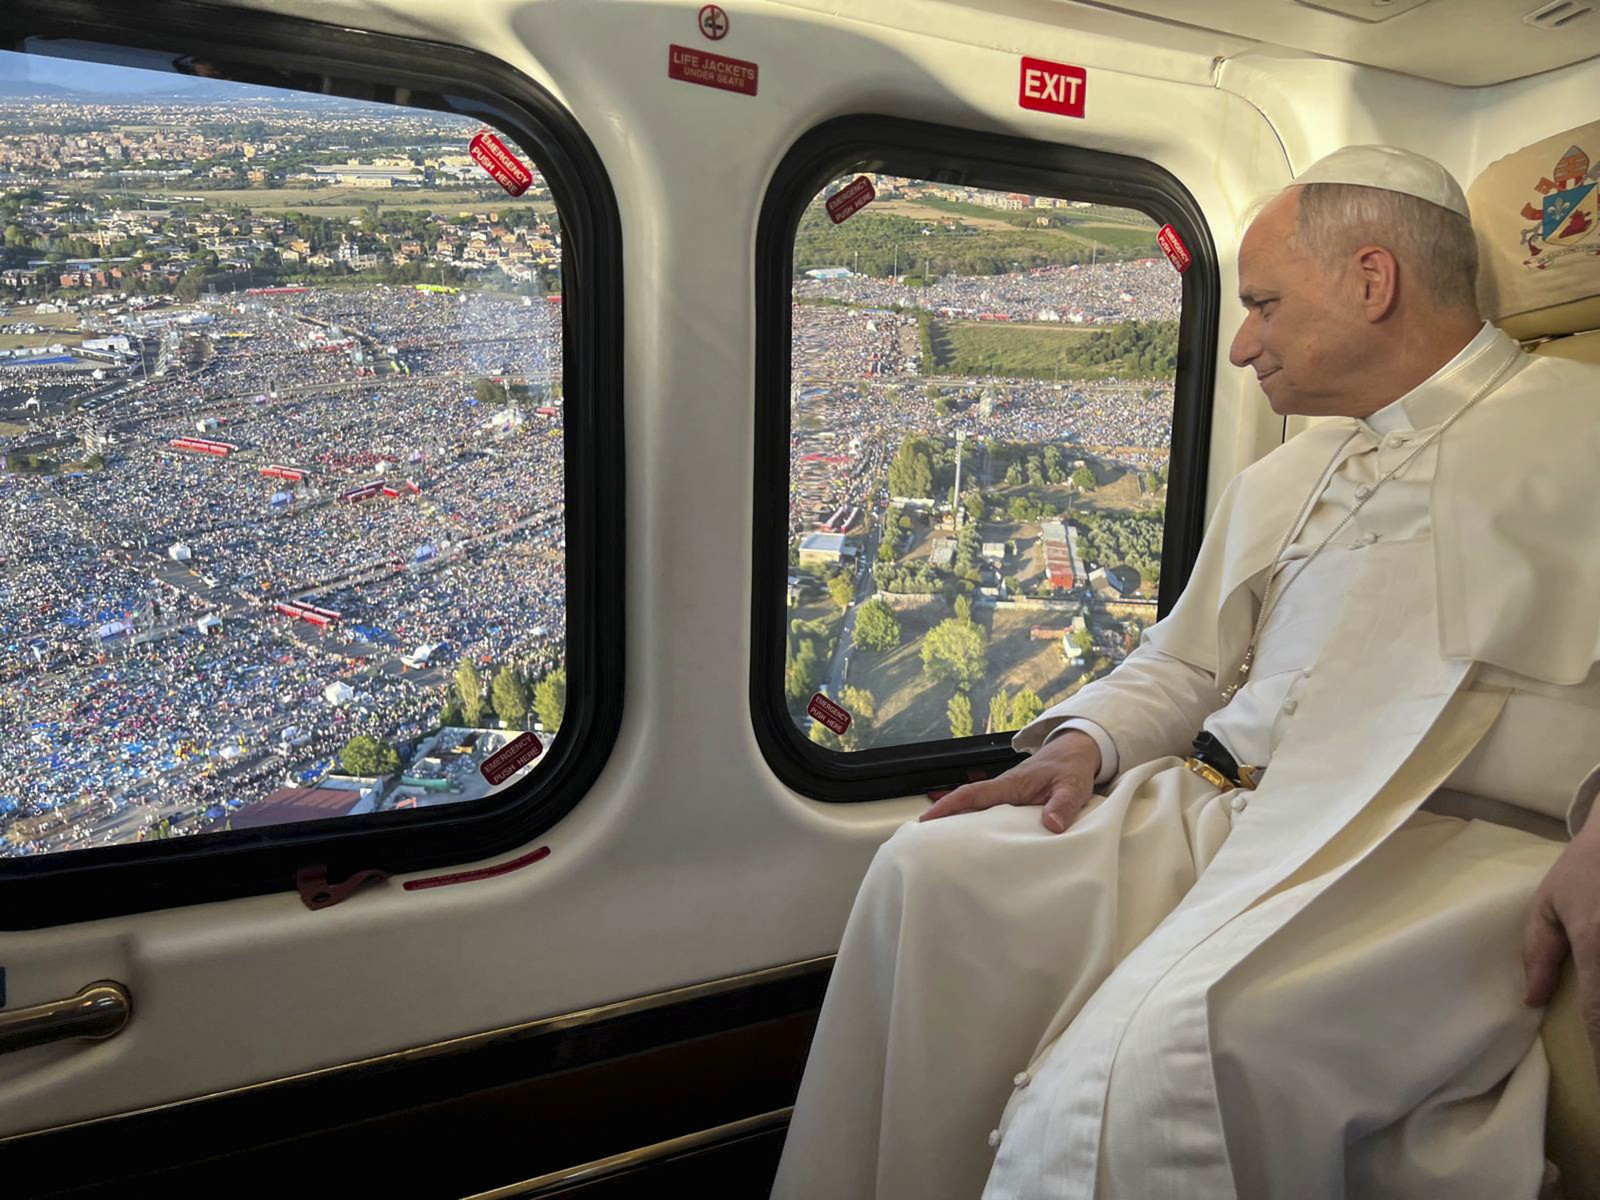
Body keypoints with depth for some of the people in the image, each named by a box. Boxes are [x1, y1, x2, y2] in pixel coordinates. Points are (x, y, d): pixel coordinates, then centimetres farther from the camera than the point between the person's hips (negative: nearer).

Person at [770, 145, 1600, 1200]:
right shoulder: (1275, 483, 26)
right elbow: (1183, 664, 26)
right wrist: (1083, 741, 7)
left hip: (1447, 846, -6)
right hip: (1214, 809, 7)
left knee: (1147, 1057, -34)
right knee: (933, 869, -9)